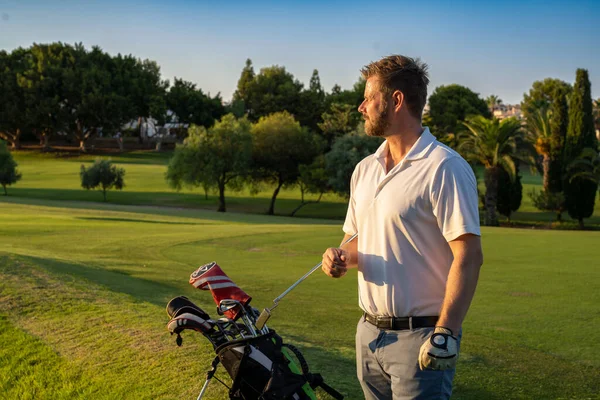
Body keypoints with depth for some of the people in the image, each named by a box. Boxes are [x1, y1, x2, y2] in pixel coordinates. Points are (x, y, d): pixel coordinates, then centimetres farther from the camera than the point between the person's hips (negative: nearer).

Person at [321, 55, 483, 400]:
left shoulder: (445, 168, -13)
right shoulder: (365, 169, 11)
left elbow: (469, 256, -17)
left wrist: (445, 333, -23)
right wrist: (342, 257, -1)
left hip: (419, 339, -7)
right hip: (369, 333, 7)